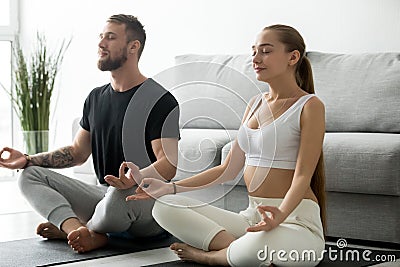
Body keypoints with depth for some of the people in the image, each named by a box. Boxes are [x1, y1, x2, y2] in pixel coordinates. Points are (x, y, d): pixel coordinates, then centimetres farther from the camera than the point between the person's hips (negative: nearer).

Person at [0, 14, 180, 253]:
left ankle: (68, 229, -8)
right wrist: (27, 160, 7)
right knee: (30, 175, -3)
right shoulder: (96, 97, 16)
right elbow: (78, 152, 20)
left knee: (120, 195, -41)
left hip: (149, 200, -7)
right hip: (104, 194, 7)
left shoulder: (161, 101, -9)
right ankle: (78, 230, -29)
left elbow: (169, 163, -18)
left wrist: (135, 178, -39)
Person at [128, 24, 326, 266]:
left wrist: (280, 215, -35)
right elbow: (229, 169, 18)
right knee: (165, 206, -6)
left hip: (296, 217, -7)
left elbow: (303, 175, -15)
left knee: (261, 243, -43)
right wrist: (170, 187, 10)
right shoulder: (256, 104, 17)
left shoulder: (309, 106, -5)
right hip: (253, 217, 7)